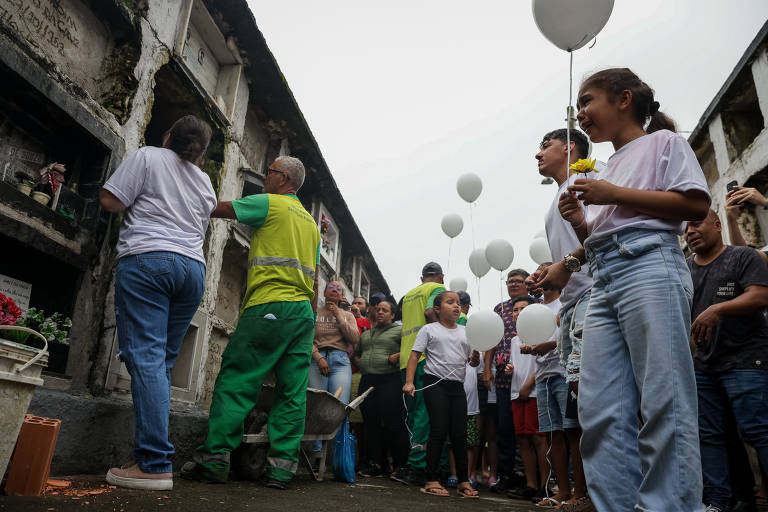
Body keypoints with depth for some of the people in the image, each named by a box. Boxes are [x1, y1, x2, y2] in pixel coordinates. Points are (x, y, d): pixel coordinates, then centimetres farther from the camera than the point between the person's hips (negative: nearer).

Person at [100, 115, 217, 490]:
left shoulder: (147, 157, 7)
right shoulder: (205, 182, 23)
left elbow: (110, 202, 1)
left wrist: (138, 201, 20)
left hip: (146, 259, -5)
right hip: (192, 267, 5)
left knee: (146, 358, -10)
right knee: (162, 363, 8)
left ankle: (155, 464, -14)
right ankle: (150, 456, 7)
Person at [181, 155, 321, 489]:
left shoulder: (269, 204, 3)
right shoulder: (312, 222, 25)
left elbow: (217, 209, 6)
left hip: (270, 305, -7)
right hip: (304, 311, 7)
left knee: (234, 382, -2)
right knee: (292, 392, 4)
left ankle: (214, 458, -2)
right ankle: (282, 466, 5)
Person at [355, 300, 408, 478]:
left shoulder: (399, 331, 3)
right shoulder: (366, 334, 23)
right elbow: (356, 354, 31)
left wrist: (398, 357, -15)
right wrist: (361, 364, 12)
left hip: (390, 381, -6)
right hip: (367, 382, 7)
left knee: (393, 423, -5)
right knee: (371, 422, 7)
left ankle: (400, 465, 6)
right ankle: (378, 463, 17)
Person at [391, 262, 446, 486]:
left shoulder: (408, 294, 24)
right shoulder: (438, 288, 4)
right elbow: (430, 312, -15)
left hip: (406, 359, 7)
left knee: (414, 413, 10)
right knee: (425, 412, -7)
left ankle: (413, 466, 12)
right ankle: (416, 466, -10)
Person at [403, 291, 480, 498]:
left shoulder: (466, 332, 15)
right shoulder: (429, 329, 2)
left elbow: (472, 361, 19)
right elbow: (415, 356, -2)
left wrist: (475, 359, -6)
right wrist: (409, 382, -13)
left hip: (458, 386, 4)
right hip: (435, 383, -4)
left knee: (459, 433, 7)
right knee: (439, 430, -6)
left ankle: (463, 481, 17)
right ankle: (431, 481, 4)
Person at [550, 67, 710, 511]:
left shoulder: (662, 141, 12)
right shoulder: (609, 169, 30)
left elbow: (697, 204, -4)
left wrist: (614, 196, -6)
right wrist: (580, 224, 8)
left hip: (650, 266, -7)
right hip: (604, 282, 7)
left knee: (664, 405, -11)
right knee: (601, 411, -2)